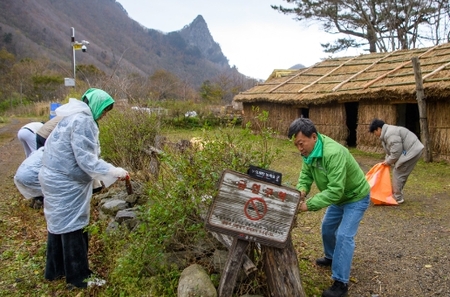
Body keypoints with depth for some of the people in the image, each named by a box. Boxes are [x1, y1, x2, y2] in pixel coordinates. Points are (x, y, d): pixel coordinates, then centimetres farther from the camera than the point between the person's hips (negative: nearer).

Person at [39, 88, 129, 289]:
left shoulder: (76, 117, 12)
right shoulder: (83, 121, -20)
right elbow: (86, 159, -24)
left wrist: (108, 172, 15)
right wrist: (113, 171, -20)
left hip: (59, 178, 11)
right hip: (66, 182, -11)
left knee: (59, 223, 19)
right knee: (72, 227, 0)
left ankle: (55, 270, 33)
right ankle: (77, 276, 14)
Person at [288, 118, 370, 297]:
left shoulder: (333, 153, -40)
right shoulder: (309, 151, -13)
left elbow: (335, 190, -42)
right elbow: (305, 174, -7)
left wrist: (309, 205, -43)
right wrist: (302, 189, -29)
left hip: (356, 197, -8)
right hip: (338, 197, 9)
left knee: (344, 236, -13)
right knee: (327, 227, 20)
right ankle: (331, 257, 45)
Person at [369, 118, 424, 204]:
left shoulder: (390, 134, -22)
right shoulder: (387, 132, 14)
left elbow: (396, 152, -24)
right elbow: (390, 151, 21)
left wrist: (388, 162, -10)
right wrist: (386, 160, 9)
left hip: (412, 151, -11)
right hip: (411, 151, 11)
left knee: (398, 173, -6)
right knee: (401, 174, 16)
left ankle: (398, 198, 2)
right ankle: (398, 195, 25)